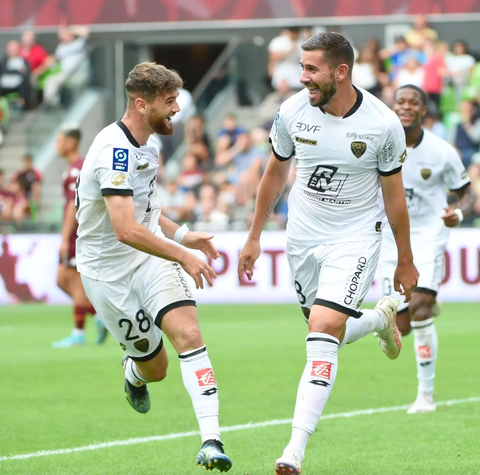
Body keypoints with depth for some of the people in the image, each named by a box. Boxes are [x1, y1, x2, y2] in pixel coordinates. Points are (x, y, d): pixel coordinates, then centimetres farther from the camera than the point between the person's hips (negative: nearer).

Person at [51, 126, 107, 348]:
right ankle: (99, 315, 10)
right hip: (77, 235, 10)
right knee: (62, 280, 10)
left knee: (76, 282, -4)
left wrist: (65, 238, -21)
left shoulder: (76, 169, -14)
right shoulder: (80, 166, 17)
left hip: (77, 234, -10)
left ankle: (78, 334, 0)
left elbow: (74, 205, -20)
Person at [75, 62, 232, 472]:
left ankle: (211, 439, -28)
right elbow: (126, 229, -33)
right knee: (155, 367, 5)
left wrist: (183, 236, 11)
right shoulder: (115, 151, -24)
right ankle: (134, 373, 46)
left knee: (188, 334, -20)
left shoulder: (147, 143, 7)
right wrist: (182, 255, -29)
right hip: (109, 270, -6)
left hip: (152, 256, 6)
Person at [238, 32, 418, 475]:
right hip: (303, 237, 4)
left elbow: (394, 195, -2)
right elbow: (275, 173, 9)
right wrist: (254, 236, 13)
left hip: (355, 238, -4)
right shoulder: (292, 111, -8)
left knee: (324, 333, -20)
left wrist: (406, 261, 6)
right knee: (328, 335, 12)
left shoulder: (384, 124, -15)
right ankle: (381, 317, 47)